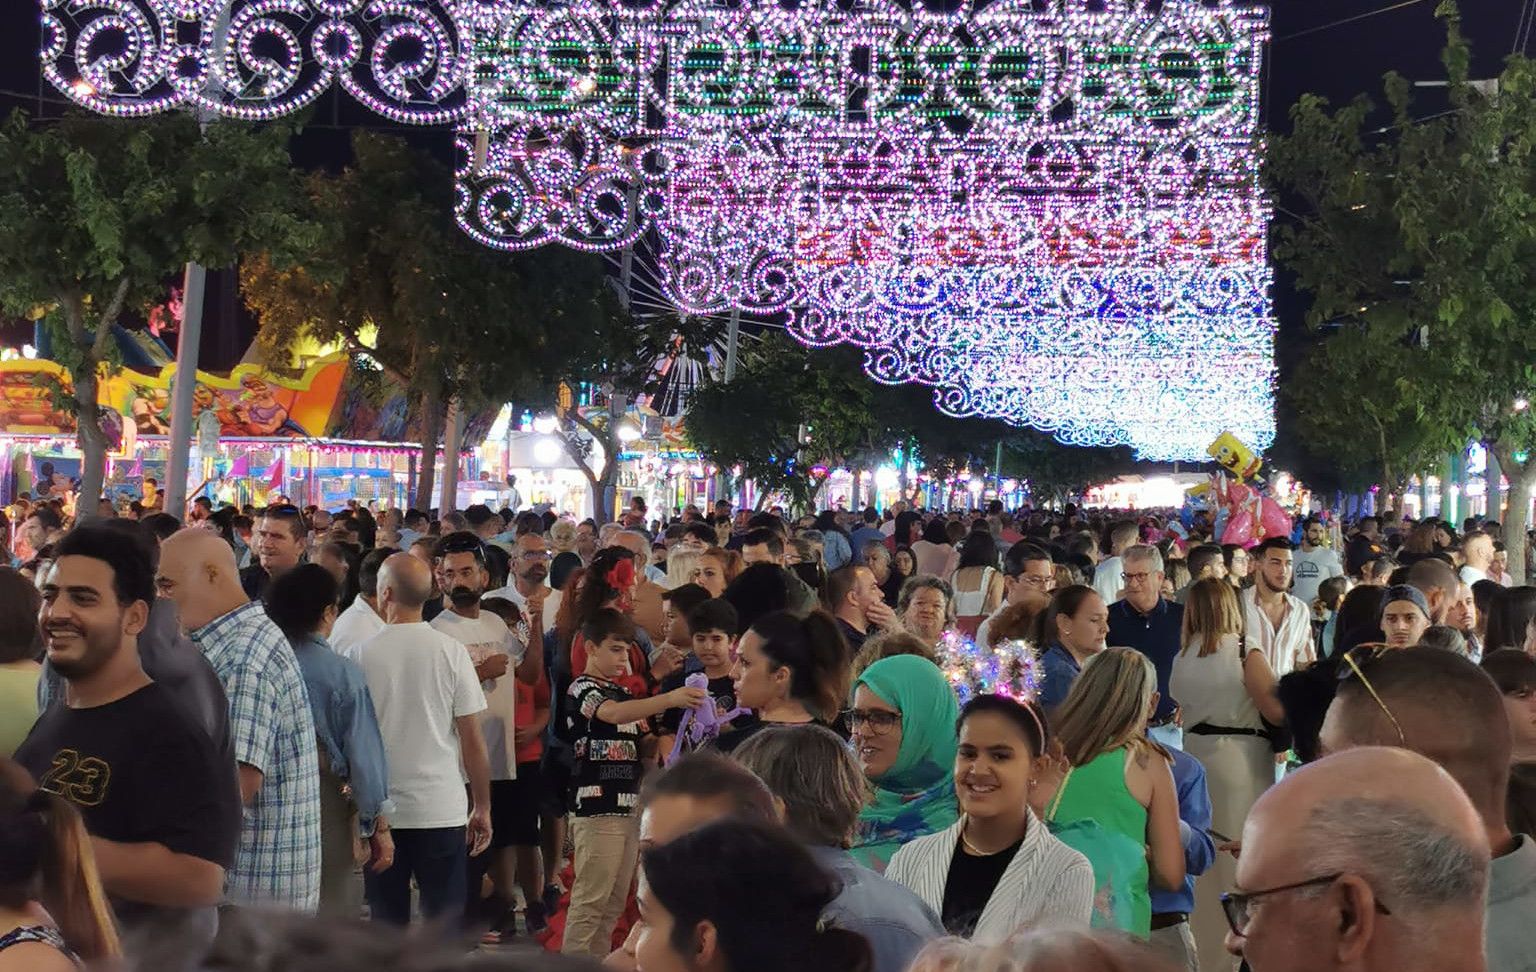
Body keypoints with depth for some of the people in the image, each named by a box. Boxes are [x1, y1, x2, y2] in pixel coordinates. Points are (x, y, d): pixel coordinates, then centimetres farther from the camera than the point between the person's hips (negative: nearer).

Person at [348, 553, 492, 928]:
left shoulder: (363, 653, -4)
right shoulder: (450, 651, -4)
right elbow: (472, 737, -2)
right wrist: (482, 807, 7)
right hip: (442, 809, 0)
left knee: (387, 920, 8)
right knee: (444, 921, 5)